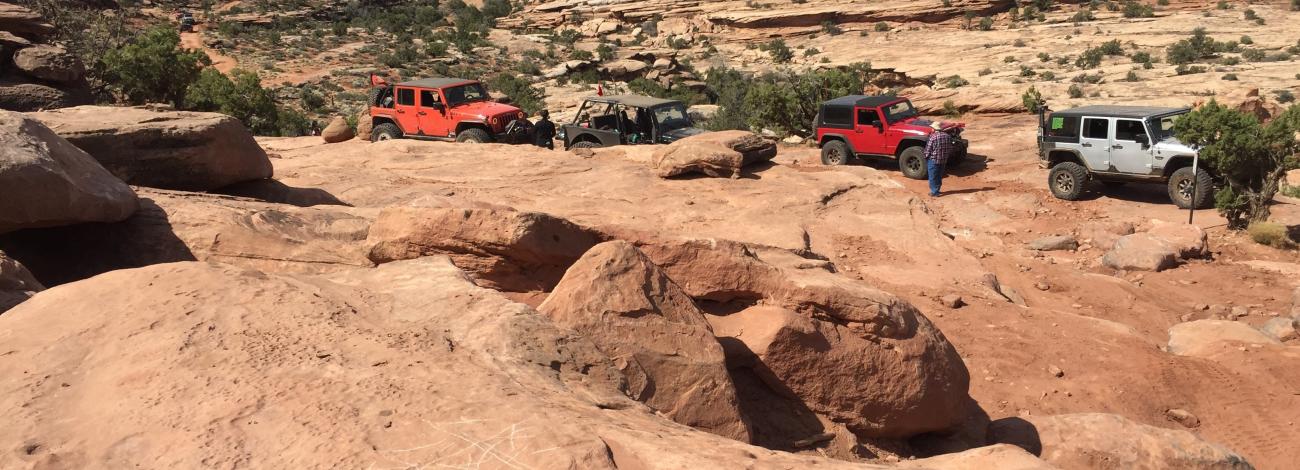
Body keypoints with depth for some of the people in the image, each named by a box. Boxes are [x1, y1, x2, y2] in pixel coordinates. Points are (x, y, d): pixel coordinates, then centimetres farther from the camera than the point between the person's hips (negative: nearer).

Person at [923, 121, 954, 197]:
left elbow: (928, 149, -14)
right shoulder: (948, 136, 2)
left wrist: (926, 156, 2)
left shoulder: (933, 137, -17)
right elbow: (950, 148, 8)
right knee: (939, 176, 19)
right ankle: (936, 190, 27)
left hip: (933, 160, -6)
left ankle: (934, 192, 5)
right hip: (944, 160, 6)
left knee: (933, 177, 4)